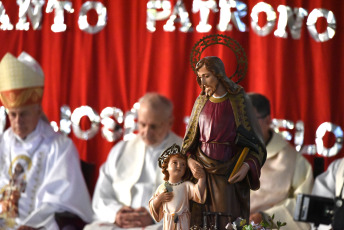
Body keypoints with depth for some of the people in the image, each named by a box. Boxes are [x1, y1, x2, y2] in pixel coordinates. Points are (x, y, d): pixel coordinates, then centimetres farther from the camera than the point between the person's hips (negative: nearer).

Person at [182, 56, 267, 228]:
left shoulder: (239, 101, -4)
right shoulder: (201, 102, 8)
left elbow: (254, 140, -3)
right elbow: (190, 138, 15)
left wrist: (247, 166, -19)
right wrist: (189, 160, -5)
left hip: (231, 174, -3)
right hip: (202, 171, 3)